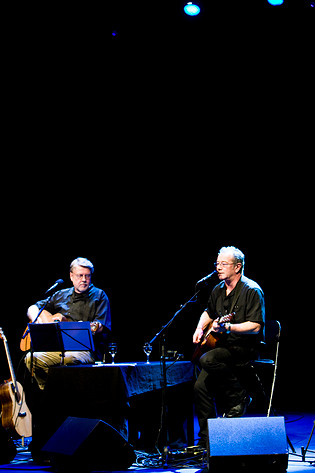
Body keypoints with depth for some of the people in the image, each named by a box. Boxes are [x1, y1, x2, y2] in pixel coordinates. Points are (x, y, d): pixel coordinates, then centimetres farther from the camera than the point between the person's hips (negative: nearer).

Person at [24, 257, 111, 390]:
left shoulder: (99, 296, 7)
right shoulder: (61, 295, 19)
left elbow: (101, 327, -4)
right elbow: (32, 308, 25)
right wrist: (38, 320, 3)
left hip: (86, 349, -4)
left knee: (68, 358, -38)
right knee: (31, 358, -21)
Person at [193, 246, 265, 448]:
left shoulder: (252, 291, -12)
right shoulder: (218, 290, 12)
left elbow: (256, 326, -20)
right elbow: (209, 313, 32)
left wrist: (228, 327, -30)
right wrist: (200, 328, 13)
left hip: (245, 347, -7)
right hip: (222, 345, 7)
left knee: (208, 360, -32)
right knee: (201, 386, -9)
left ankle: (239, 399, -12)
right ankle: (206, 439, 1)